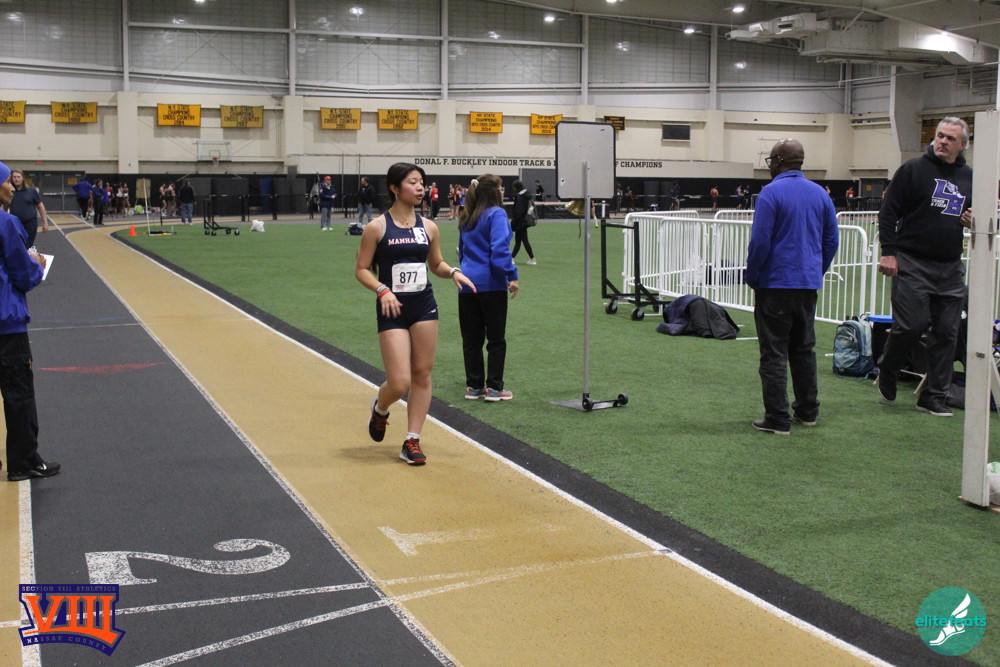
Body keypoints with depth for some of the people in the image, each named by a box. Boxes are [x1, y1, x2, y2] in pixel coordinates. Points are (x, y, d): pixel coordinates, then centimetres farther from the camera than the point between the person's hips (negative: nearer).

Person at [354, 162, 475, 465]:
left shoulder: (428, 227, 6)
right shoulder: (377, 227, -6)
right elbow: (362, 270, -3)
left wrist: (453, 272, -3)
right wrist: (382, 290, -19)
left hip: (424, 306, 4)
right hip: (393, 309, -4)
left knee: (422, 375, 4)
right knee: (399, 383, -8)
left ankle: (412, 441, 15)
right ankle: (380, 409, 28)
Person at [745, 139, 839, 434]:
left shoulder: (771, 192, -12)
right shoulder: (820, 193, 8)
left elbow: (760, 241, -15)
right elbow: (832, 241, 12)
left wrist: (752, 277, -3)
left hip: (776, 283, -6)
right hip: (809, 284, 6)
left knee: (774, 353, -3)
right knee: (804, 349, 18)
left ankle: (777, 419, -4)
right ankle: (807, 410, 25)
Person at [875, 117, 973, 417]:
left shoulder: (970, 178, 12)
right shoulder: (914, 169, -2)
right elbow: (888, 212, -4)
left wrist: (974, 221, 2)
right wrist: (888, 252, -11)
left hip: (950, 268, 5)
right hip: (912, 264, -5)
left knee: (947, 332, 4)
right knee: (911, 325, -9)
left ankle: (934, 396, 13)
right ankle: (886, 374, 18)